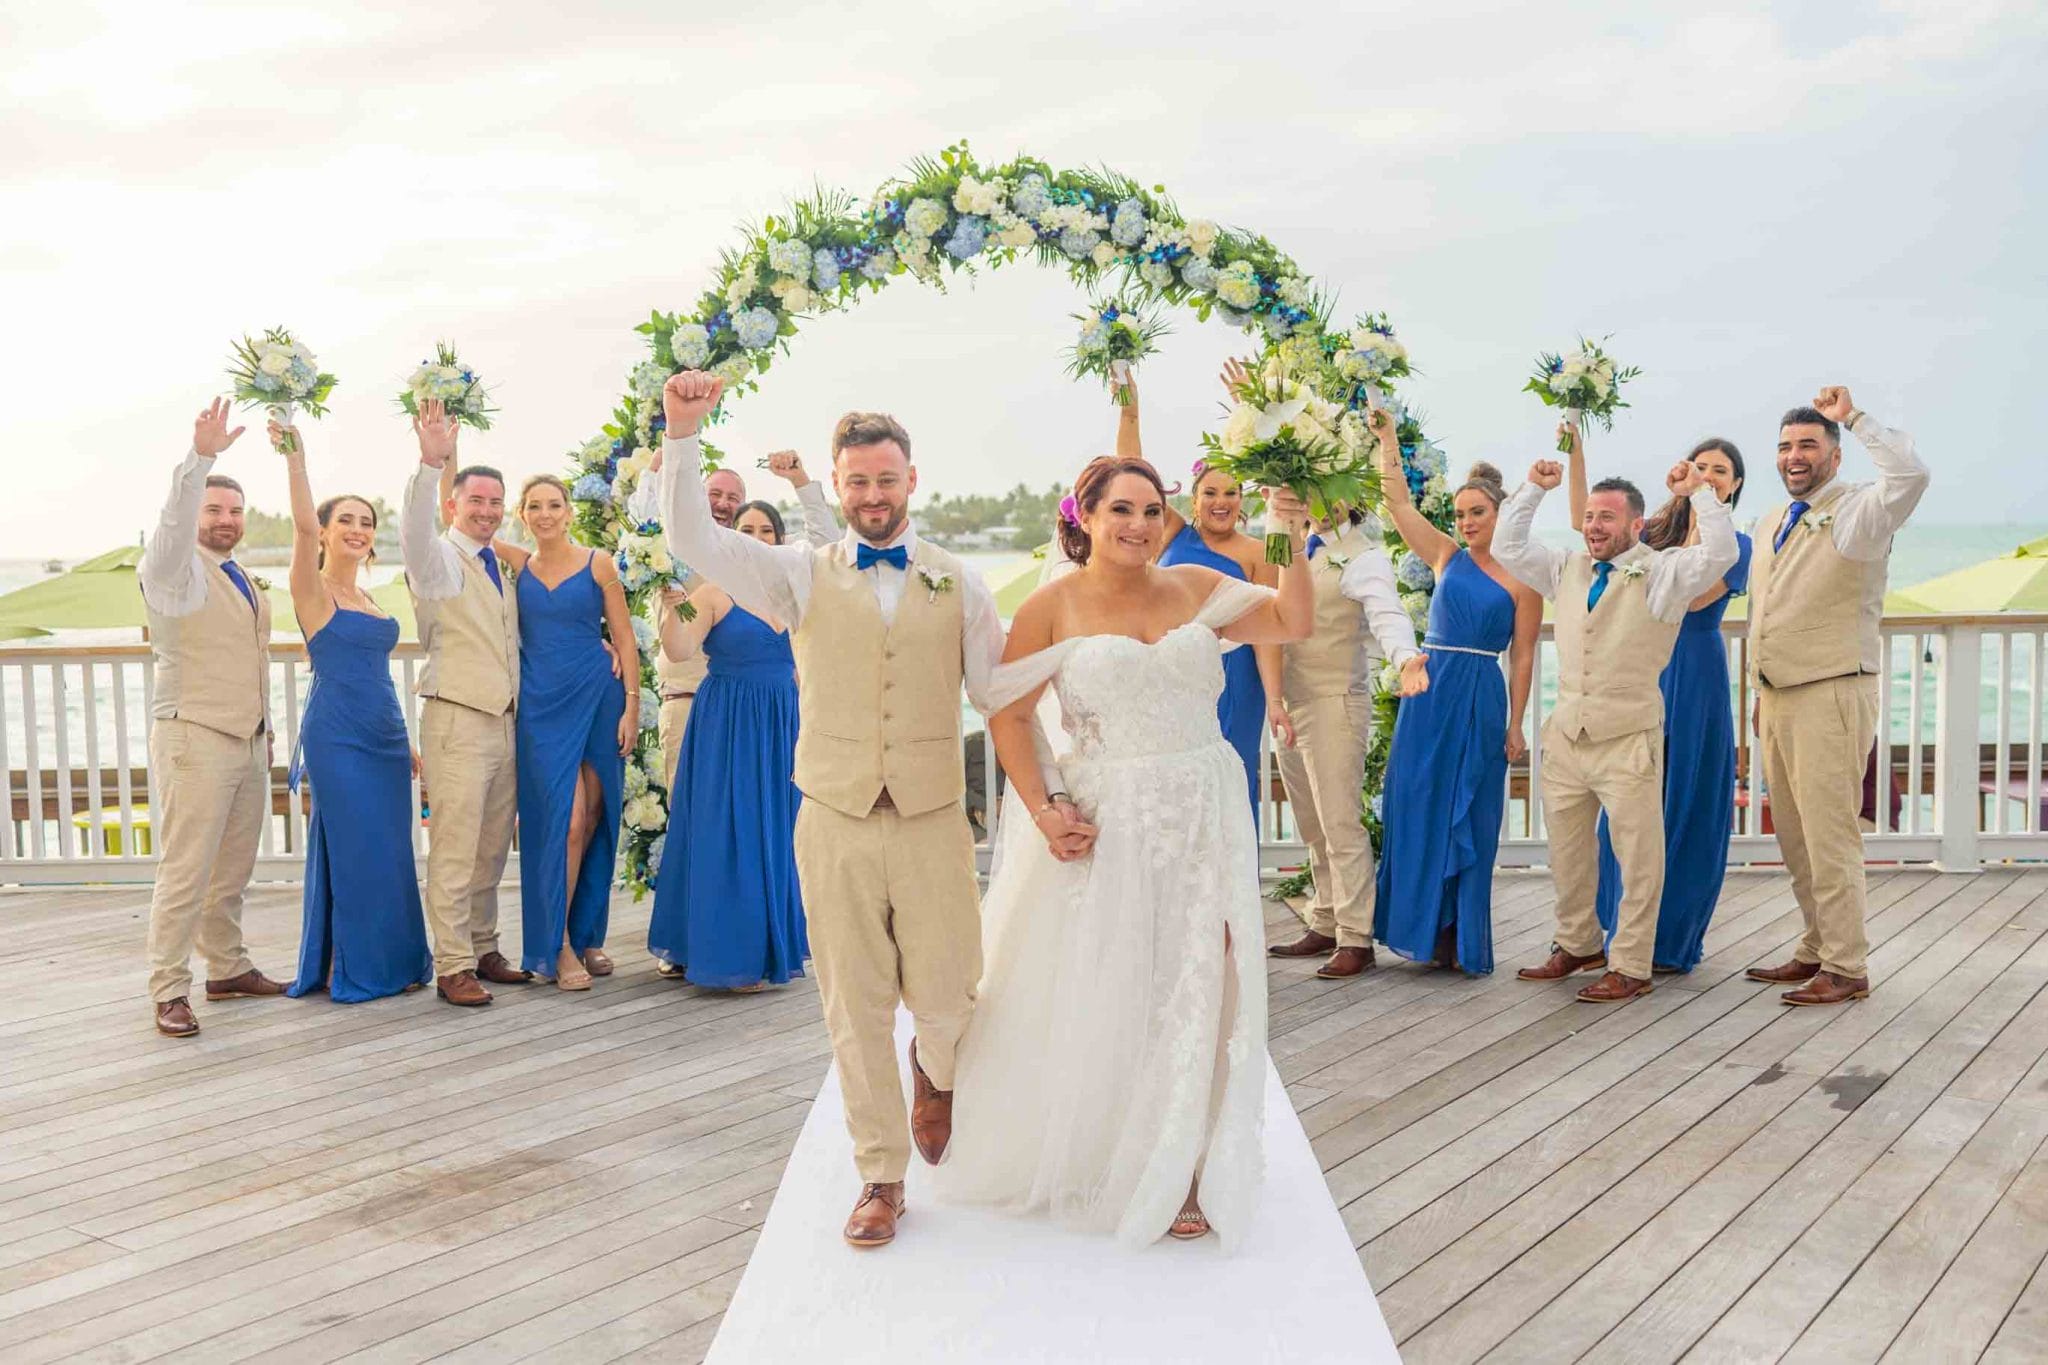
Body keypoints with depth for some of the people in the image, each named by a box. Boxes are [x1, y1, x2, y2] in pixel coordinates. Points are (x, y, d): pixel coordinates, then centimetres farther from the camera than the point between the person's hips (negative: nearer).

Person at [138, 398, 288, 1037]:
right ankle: (169, 992, -2)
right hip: (195, 739, -7)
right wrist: (200, 457, -39)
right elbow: (171, 524, -27)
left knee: (233, 869, 13)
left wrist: (266, 730, 19)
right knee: (185, 871, -7)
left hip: (250, 741, 7)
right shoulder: (173, 569, -5)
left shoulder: (242, 579, 18)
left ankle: (228, 969, 24)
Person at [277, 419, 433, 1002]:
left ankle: (390, 963, 18)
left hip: (384, 735, 7)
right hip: (337, 736, -7)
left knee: (389, 853, 9)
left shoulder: (367, 600, 17)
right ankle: (351, 970, 6)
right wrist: (295, 458, -32)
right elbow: (303, 526, -21)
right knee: (353, 850, -4)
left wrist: (404, 740, 21)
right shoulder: (313, 590, -3)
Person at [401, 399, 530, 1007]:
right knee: (454, 852, -6)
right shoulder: (438, 559, -5)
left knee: (492, 850, 13)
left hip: (506, 722, 7)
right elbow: (413, 529, -28)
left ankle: (482, 950, 23)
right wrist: (431, 464, -43)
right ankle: (452, 968, -1)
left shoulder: (502, 568, 17)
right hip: (457, 721, -7)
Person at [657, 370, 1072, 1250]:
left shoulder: (957, 585, 6)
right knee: (856, 1013, 6)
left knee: (946, 1003, 3)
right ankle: (880, 1178, 22)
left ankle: (934, 1072, 40)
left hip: (934, 821, 0)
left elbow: (1002, 698, 5)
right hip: (835, 823, 0)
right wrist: (682, 431, -16)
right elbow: (689, 536, -6)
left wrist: (1046, 793, -3)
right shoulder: (802, 576, 4)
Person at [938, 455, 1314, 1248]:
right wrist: (1041, 812, -14)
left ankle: (1175, 1174, 24)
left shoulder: (1195, 589, 5)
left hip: (1204, 818, 3)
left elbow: (1292, 624, 2)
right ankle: (1074, 1158, 33)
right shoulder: (1053, 608, -4)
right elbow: (1010, 715, -5)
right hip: (1105, 822, -3)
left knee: (1197, 989, 7)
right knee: (1097, 998, 8)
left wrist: (1292, 547, -11)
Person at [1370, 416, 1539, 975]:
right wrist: (1389, 439, -4)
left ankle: (1464, 939, 13)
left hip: (1482, 701, -3)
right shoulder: (1447, 557, 8)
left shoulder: (1521, 577, 0)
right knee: (1419, 812, 4)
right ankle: (1427, 928, 15)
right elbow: (1399, 502, 2)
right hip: (1428, 692, 3)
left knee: (1470, 821, 3)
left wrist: (1515, 725, -4)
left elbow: (1522, 656, -1)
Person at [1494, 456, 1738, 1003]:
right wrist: (1534, 490, 16)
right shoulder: (1566, 569, 14)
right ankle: (1578, 944, 33)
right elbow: (1507, 547, 21)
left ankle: (1630, 968, 6)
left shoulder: (1662, 571, -3)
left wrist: (1698, 492, -11)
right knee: (1567, 849, 16)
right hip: (1566, 734, 6)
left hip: (1628, 739, -6)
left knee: (1638, 856, -2)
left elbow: (1720, 554, -17)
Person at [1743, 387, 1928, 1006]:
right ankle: (1816, 950, 27)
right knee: (1794, 838, 15)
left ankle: (1846, 969, 3)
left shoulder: (1857, 512, -8)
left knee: (1828, 838, -6)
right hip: (1776, 699, 8)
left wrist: (1853, 416, -19)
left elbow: (1910, 474, -30)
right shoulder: (1770, 525, 16)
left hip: (1830, 697, -8)